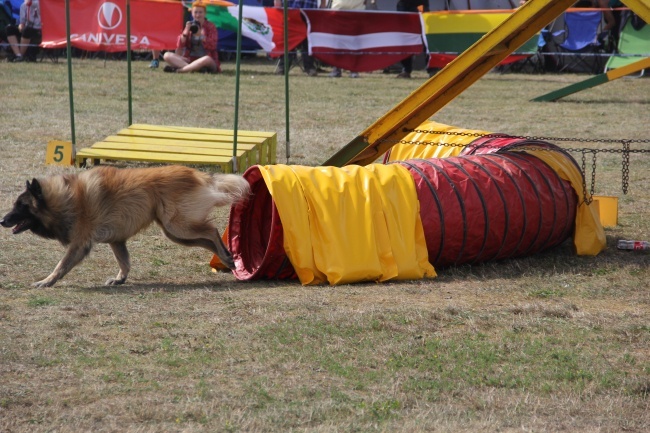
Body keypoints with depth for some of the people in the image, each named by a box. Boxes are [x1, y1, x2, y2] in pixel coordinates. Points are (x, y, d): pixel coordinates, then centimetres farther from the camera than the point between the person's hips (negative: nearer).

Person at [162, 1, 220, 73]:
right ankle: (196, 68, -37)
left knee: (207, 59, -42)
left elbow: (212, 46, -12)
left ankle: (178, 69, -36)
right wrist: (185, 33, -12)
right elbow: (179, 46, 3)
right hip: (190, 60, 4)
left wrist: (200, 34, -21)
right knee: (167, 55, -19)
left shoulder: (210, 27, 3)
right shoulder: (189, 26, 12)